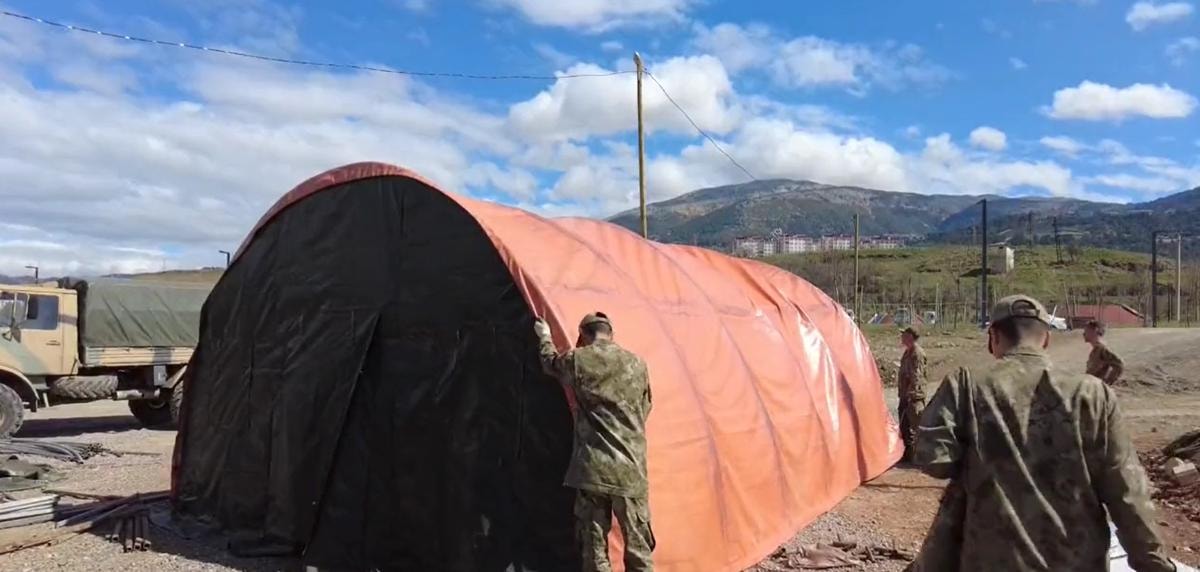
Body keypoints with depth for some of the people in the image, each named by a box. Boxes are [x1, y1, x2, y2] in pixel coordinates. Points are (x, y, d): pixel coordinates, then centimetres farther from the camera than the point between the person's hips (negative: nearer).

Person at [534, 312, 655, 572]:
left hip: (592, 469, -1)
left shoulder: (578, 360, -1)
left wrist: (545, 337, 42)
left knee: (594, 546, 6)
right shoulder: (637, 364, 5)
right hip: (630, 470, 1)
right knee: (638, 545, 6)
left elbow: (551, 364, 22)